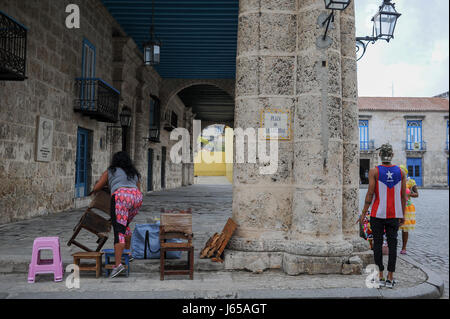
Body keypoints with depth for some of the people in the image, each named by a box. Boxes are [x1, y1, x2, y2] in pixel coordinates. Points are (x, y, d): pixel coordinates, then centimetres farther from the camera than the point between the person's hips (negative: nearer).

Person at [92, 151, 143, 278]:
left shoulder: (109, 172, 19)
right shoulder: (134, 173, 30)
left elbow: (96, 188, 22)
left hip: (121, 198, -5)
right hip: (136, 198, 5)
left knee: (119, 232, -8)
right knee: (125, 225, 27)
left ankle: (118, 264, -19)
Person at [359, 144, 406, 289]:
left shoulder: (374, 171, -7)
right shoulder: (400, 172, 3)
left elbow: (370, 194, -10)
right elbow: (403, 196, 5)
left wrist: (363, 213, -4)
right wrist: (402, 215, 13)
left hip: (377, 214, -3)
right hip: (394, 215, 3)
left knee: (377, 244, 5)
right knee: (392, 244, 6)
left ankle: (380, 277, 8)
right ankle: (390, 278, 11)